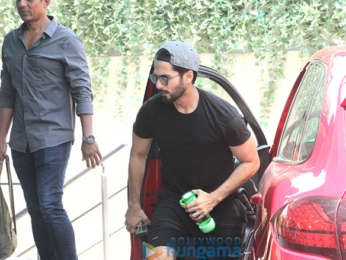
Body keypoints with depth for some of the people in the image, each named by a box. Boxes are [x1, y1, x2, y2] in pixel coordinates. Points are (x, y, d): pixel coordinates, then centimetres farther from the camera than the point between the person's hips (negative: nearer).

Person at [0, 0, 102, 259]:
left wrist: (88, 138, -15)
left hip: (53, 138, -6)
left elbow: (82, 92, -9)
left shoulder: (67, 41, -7)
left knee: (50, 206, -13)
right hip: (22, 141, 6)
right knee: (36, 209, 8)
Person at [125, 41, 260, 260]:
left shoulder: (223, 115, -17)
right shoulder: (151, 111, -9)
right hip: (173, 198, 1)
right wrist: (134, 206, 11)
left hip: (221, 201, -1)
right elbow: (138, 155, 8)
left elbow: (251, 162, -7)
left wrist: (214, 198, -15)